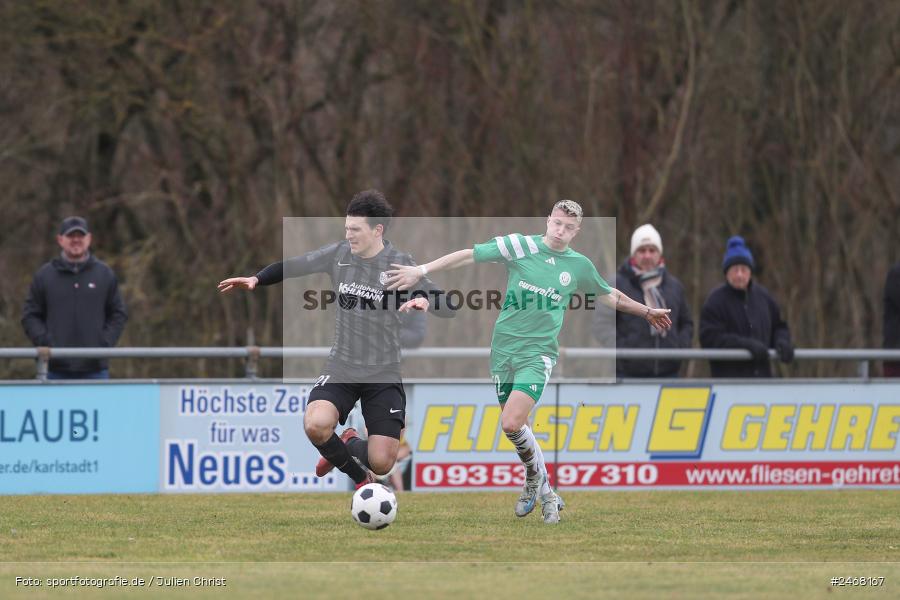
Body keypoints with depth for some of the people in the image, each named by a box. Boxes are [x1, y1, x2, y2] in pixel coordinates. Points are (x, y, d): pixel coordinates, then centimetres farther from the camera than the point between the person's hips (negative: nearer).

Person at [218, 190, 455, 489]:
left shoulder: (400, 265, -9)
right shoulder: (338, 254, 0)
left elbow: (447, 308, -12)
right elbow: (292, 266, 14)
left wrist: (424, 301, -33)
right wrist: (256, 279, 0)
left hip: (383, 374, -2)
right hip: (341, 368, 2)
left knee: (381, 463, -10)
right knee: (315, 424, -27)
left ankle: (351, 446, 30)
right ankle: (358, 475, 5)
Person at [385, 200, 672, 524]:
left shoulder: (580, 266, 4)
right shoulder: (520, 246, -3)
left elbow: (609, 296, 23)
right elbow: (469, 255, -5)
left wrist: (646, 312, 31)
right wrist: (421, 270, -10)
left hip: (538, 353, -2)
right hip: (503, 348, 2)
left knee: (511, 423, -21)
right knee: (516, 426, 7)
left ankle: (535, 477, 5)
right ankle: (545, 493, 25)